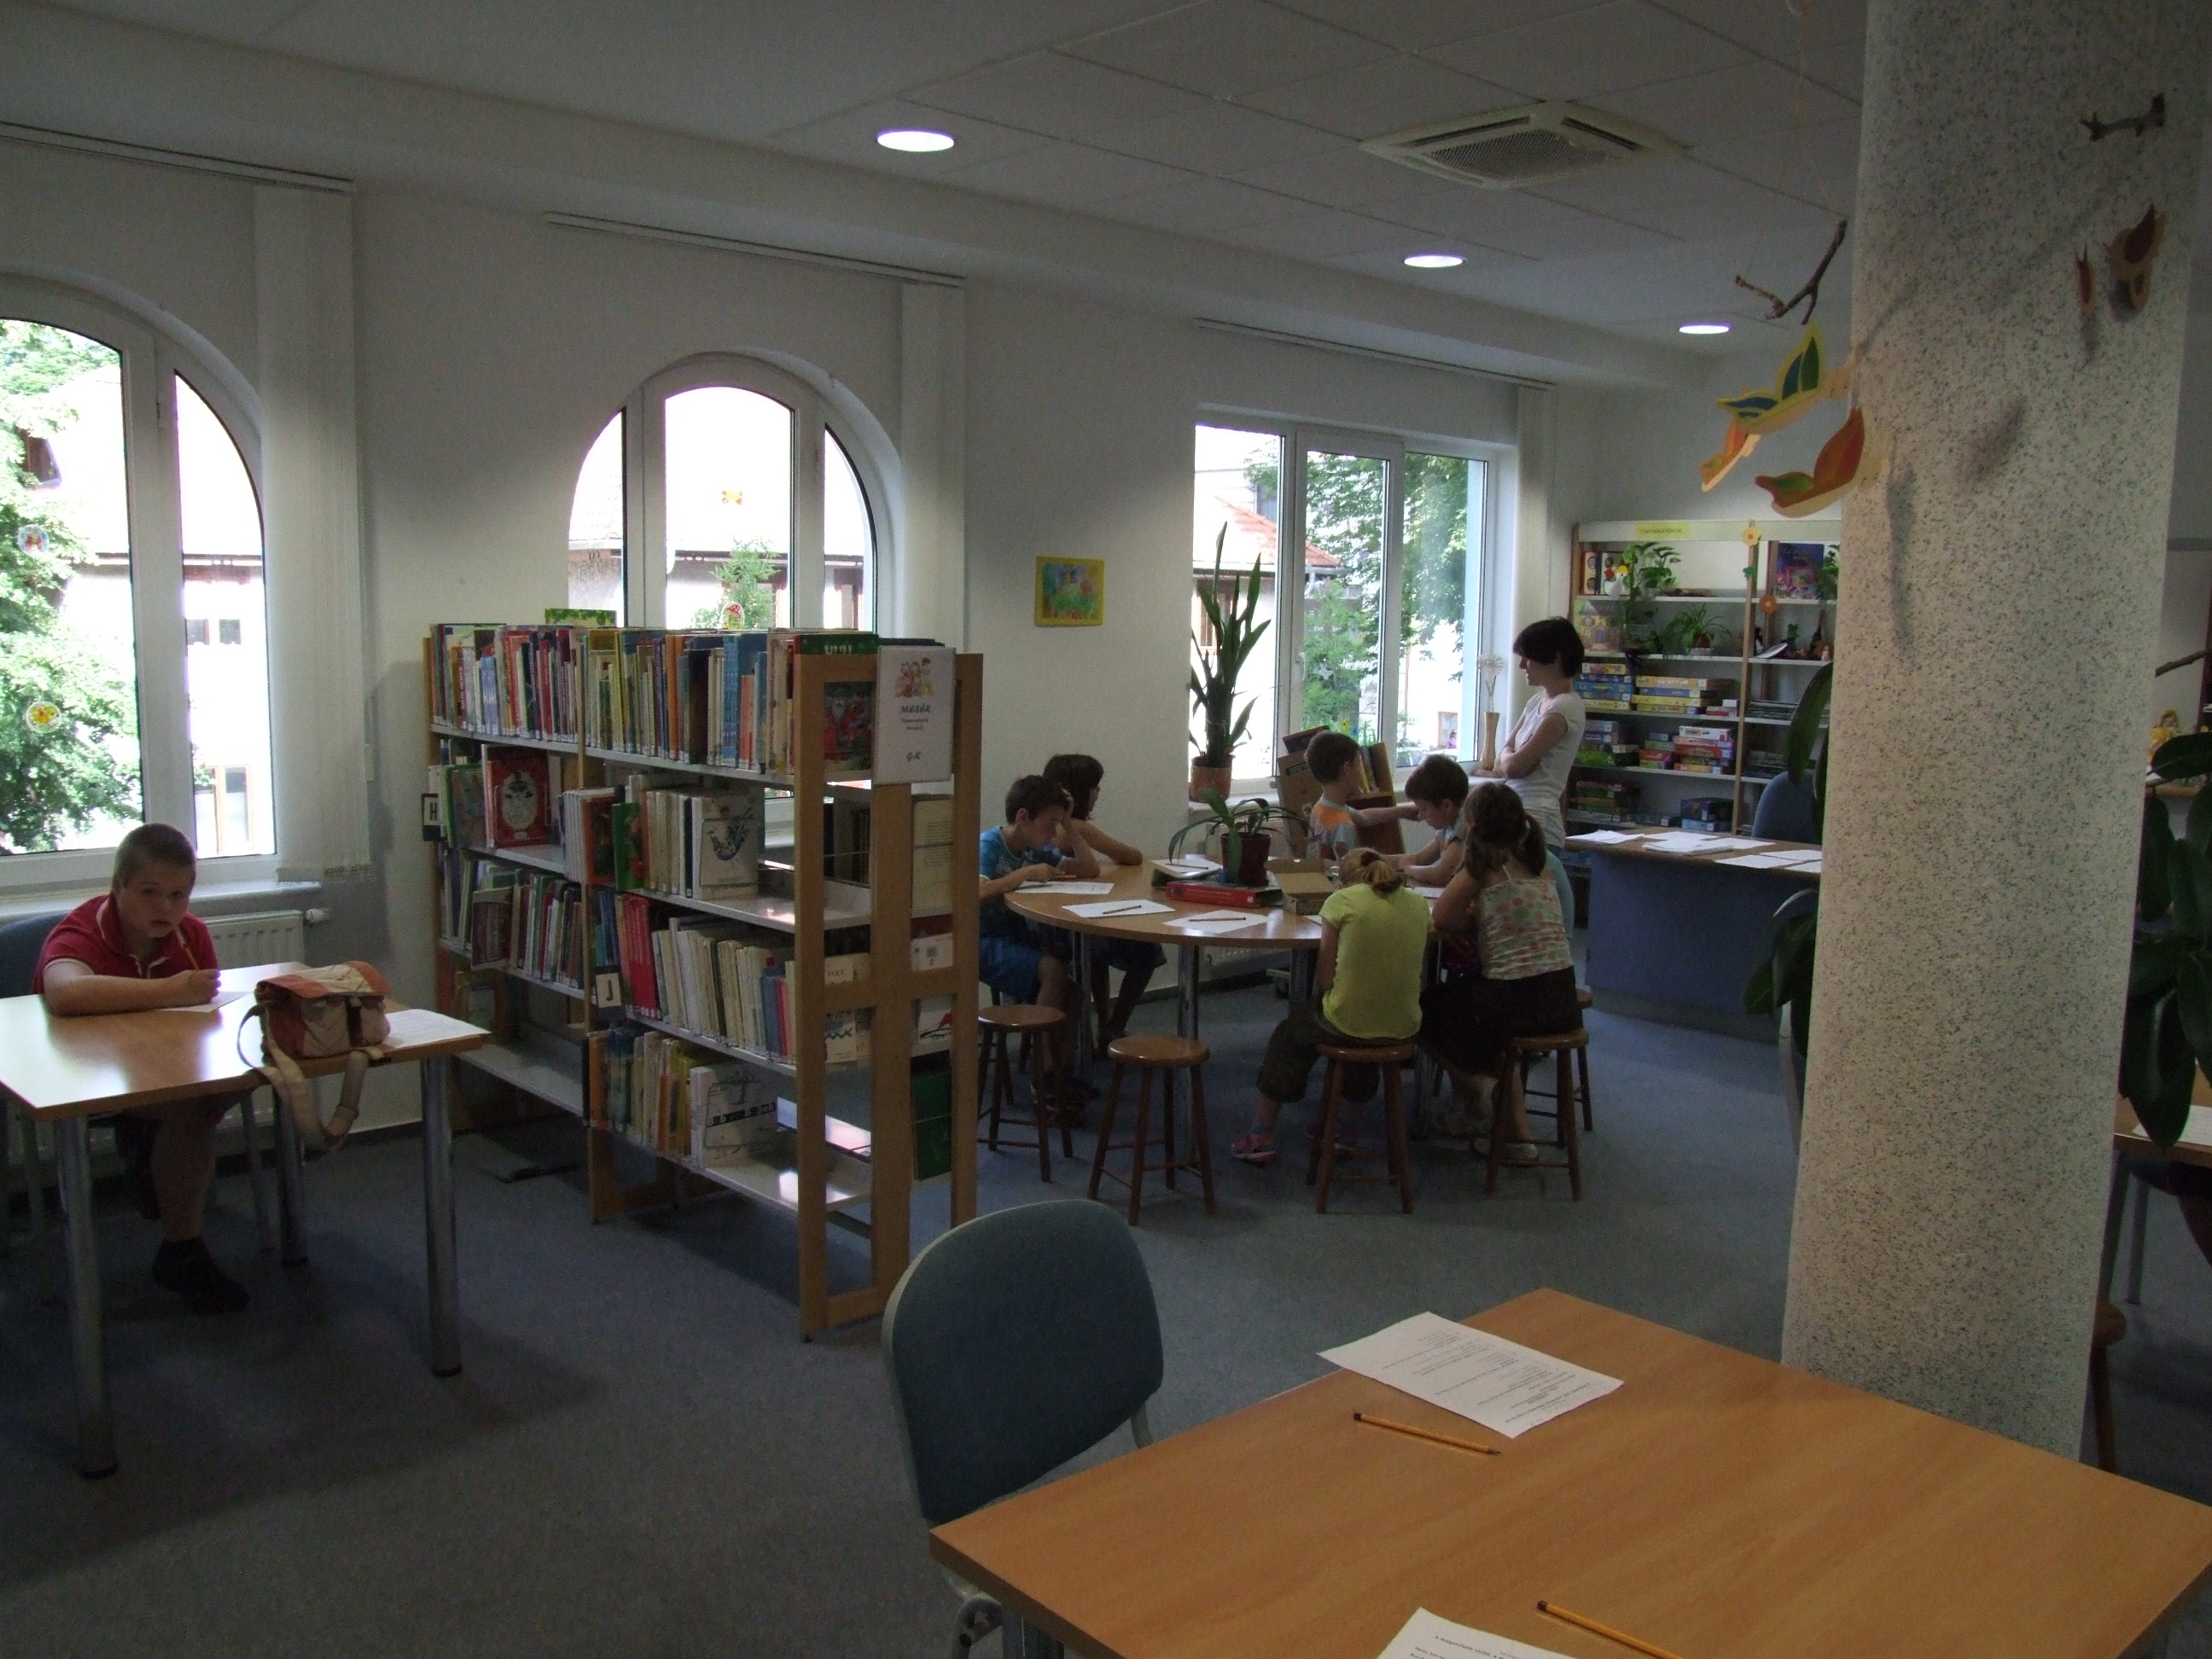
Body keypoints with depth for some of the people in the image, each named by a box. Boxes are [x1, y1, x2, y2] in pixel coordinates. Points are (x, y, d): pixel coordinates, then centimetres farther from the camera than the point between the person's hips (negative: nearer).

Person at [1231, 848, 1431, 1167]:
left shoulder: (1343, 900, -8)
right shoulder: (1418, 904, 4)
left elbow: (1324, 979, -8)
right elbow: (1416, 964, 14)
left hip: (1348, 1026, -4)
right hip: (1403, 1028, 4)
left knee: (1291, 1032, 28)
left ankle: (1261, 1138, 31)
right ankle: (1345, 1128, 44)